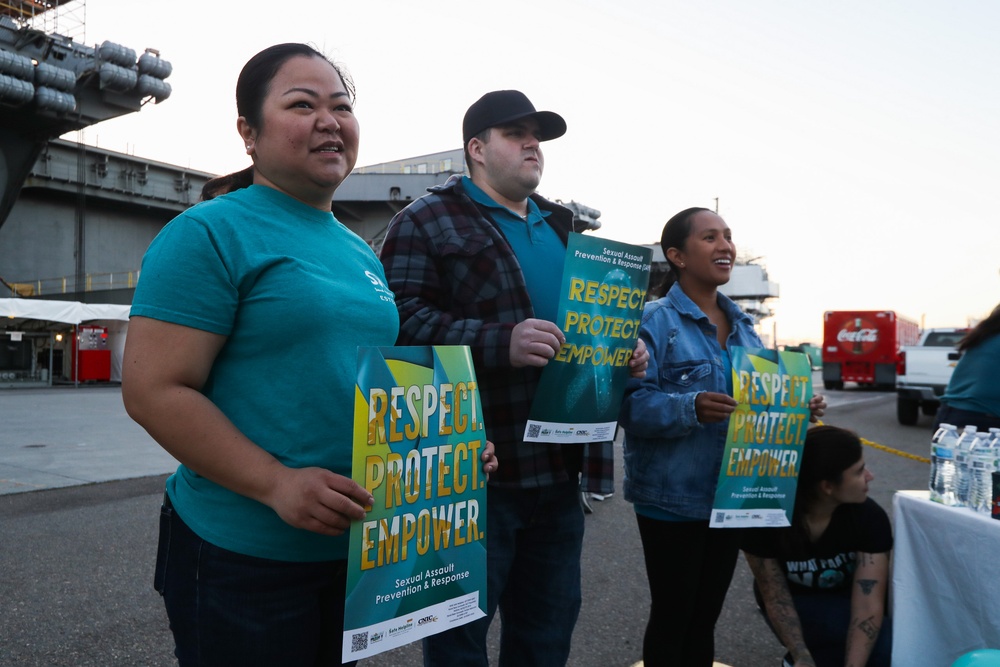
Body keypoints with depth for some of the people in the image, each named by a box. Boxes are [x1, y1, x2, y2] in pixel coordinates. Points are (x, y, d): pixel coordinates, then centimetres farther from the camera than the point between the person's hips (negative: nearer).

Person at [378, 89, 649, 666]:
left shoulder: (564, 228, 19)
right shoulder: (429, 222, -3)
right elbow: (404, 321, -16)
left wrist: (622, 350, 7)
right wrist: (500, 343, -28)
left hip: (559, 466, 7)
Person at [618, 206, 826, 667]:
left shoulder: (743, 325, 11)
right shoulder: (655, 320, -13)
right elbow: (631, 404, -21)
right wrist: (691, 407, -35)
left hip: (730, 495, 7)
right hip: (673, 498, -6)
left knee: (705, 616, 19)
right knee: (672, 616, 7)